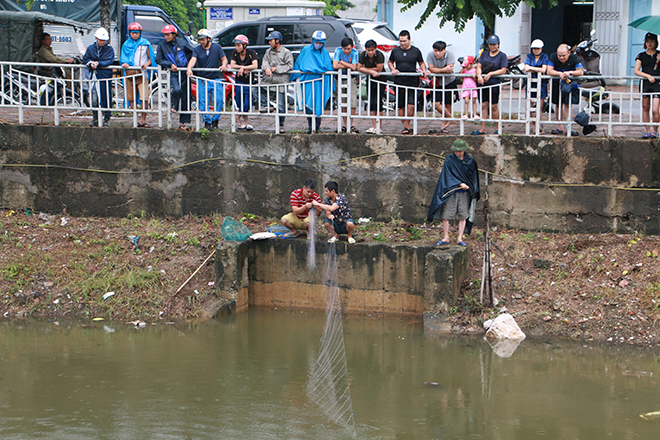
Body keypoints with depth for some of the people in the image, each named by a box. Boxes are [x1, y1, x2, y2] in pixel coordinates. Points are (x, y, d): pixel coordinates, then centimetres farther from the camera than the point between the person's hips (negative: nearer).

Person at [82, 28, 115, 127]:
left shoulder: (109, 49, 2)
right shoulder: (91, 48, 11)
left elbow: (109, 61, -8)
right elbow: (85, 59, 10)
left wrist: (98, 63, -21)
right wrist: (91, 63, -11)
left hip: (105, 75, -3)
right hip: (94, 75, 3)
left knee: (106, 97, -3)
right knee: (94, 97, 5)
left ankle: (107, 119, 6)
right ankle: (95, 118, 14)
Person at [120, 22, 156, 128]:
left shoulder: (145, 44, 9)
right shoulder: (126, 44, 15)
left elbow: (151, 58, 11)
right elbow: (123, 58, 19)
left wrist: (146, 65, -9)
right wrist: (124, 64, -3)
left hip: (142, 73, -3)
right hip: (129, 74, 3)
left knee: (144, 98, -13)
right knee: (132, 98, 1)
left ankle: (143, 119, -4)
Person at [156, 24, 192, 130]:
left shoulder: (181, 42, 6)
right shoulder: (162, 45, 3)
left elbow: (189, 53, 20)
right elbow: (158, 60, 1)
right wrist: (170, 64, -11)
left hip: (184, 72, 2)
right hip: (172, 73, -2)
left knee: (185, 97, 1)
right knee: (177, 90, -30)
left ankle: (183, 122, 11)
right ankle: (174, 105, 4)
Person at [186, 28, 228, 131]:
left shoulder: (217, 47, 4)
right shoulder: (197, 49, 2)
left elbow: (224, 58, 6)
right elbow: (193, 59, -14)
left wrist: (223, 65, -17)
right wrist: (189, 69, -34)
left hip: (215, 79, 0)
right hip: (202, 79, 0)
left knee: (218, 100, -10)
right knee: (203, 102, -4)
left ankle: (215, 120, 3)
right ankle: (207, 122, 5)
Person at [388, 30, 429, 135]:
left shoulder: (416, 51, 5)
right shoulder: (395, 51, 8)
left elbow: (421, 63, 16)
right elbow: (390, 62, 21)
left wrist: (424, 70, -3)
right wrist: (393, 70, 3)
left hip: (412, 82, -2)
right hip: (399, 82, 2)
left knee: (411, 105, -13)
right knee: (401, 106, 3)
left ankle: (406, 124, 1)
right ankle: (406, 126, 13)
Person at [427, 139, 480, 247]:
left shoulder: (470, 161, 3)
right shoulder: (449, 160, -3)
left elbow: (474, 177, 13)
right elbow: (448, 175, -7)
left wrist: (474, 192, 11)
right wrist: (459, 184, -17)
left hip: (465, 193, 2)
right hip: (451, 192, -1)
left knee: (463, 216, 1)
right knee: (446, 215, -3)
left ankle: (460, 239, 8)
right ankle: (446, 238, 9)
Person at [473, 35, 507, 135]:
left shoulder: (502, 55, 1)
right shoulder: (484, 54, 16)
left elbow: (503, 70, -7)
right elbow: (479, 66, 8)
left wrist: (490, 74, -15)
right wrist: (479, 75, -12)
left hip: (494, 83, -4)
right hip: (482, 83, 4)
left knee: (493, 106, -3)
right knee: (483, 106, 3)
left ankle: (498, 127, 10)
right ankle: (483, 129, 5)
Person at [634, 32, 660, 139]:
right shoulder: (641, 56, 9)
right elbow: (636, 71, 2)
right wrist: (648, 76, -12)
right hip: (645, 83, 2)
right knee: (645, 108, 4)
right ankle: (648, 131, 14)